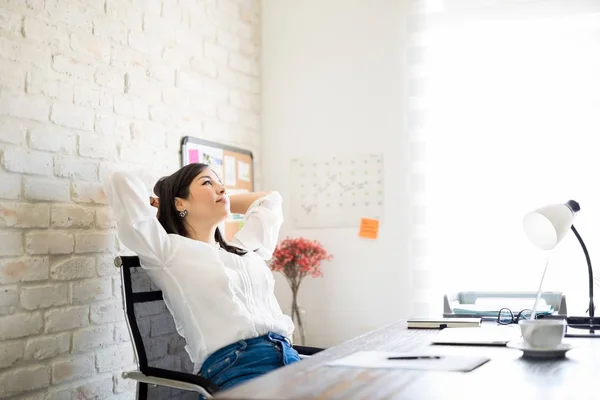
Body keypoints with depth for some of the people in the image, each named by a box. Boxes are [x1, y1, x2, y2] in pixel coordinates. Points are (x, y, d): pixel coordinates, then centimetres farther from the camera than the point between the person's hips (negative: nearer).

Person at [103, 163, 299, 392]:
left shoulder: (246, 248, 26)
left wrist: (222, 200, 37)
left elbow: (270, 200, 42)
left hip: (288, 358, 6)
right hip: (234, 368, -6)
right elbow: (120, 182, 3)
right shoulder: (168, 250, 8)